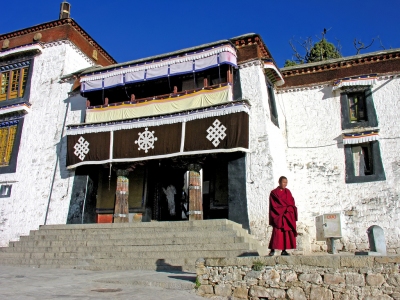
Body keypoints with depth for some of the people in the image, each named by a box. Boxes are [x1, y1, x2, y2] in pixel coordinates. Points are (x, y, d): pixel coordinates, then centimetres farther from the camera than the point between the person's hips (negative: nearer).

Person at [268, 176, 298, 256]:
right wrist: (284, 209, -10)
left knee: (287, 232, -1)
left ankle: (284, 250, 3)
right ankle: (273, 249, -8)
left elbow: (292, 203, 12)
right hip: (278, 215, -5)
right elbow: (274, 205, -6)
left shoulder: (288, 192, 14)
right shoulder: (274, 193, 0)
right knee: (277, 232, -13)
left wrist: (288, 209, -7)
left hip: (288, 216, 5)